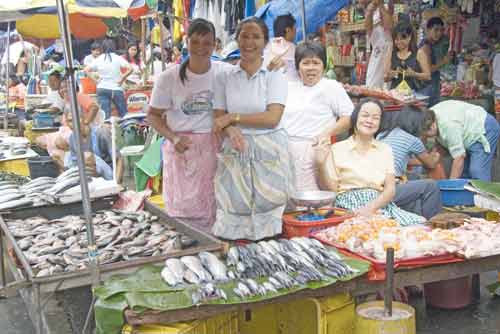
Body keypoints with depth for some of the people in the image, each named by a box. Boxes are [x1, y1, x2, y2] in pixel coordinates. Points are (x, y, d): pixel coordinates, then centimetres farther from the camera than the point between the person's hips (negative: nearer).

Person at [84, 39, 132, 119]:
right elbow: (130, 69, -13)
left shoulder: (98, 59, 4)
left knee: (105, 115, 1)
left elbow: (86, 70, 1)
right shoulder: (118, 58, -3)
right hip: (116, 89, -2)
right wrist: (122, 79, -3)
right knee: (124, 114, 7)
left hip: (102, 89, 2)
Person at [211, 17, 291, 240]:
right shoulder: (225, 77, 8)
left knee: (266, 222, 3)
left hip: (268, 153, -1)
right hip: (235, 153, 2)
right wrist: (230, 130, -19)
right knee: (233, 216, 0)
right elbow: (218, 119, 4)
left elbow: (272, 118, -11)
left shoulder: (275, 76, 1)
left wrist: (233, 117, -10)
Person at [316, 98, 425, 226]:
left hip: (380, 205, 4)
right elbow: (331, 190, 3)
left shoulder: (385, 149, 16)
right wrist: (322, 165, -14)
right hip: (348, 208, -4)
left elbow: (390, 189, 6)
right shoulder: (337, 149, 6)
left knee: (419, 223, -23)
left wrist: (372, 207, -14)